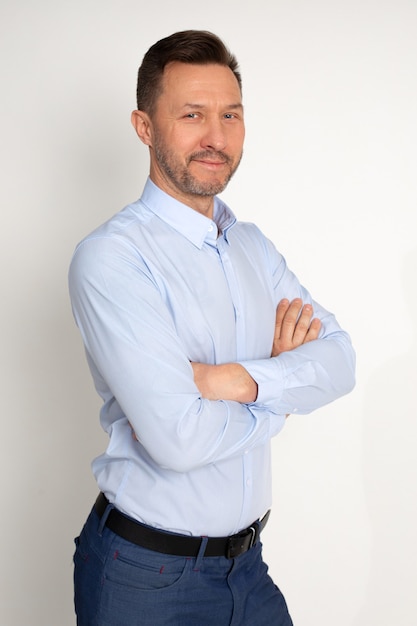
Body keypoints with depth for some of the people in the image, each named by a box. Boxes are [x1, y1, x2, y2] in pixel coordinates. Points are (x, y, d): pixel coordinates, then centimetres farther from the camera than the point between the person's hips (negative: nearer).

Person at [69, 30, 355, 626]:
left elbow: (339, 359, -4)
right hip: (147, 575, -5)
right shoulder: (110, 256, -19)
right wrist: (284, 377, -11)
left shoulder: (253, 245, 6)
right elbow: (179, 439, -27)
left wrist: (240, 380, -22)